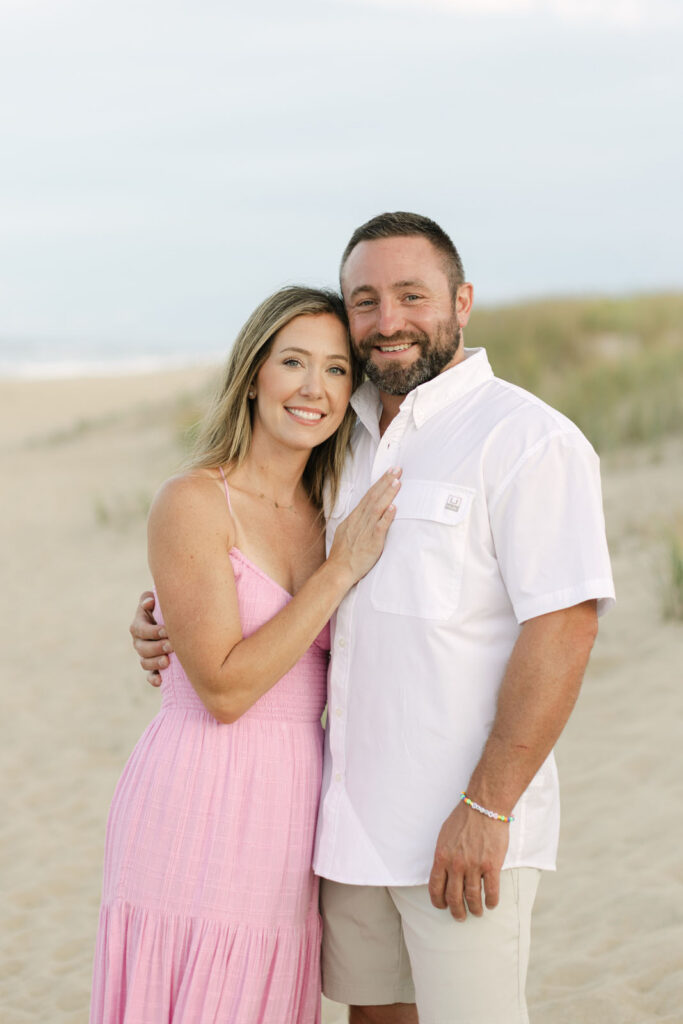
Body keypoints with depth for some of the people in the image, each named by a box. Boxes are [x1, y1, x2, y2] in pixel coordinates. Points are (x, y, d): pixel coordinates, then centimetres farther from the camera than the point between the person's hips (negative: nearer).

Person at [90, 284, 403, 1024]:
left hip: (292, 811, 6)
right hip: (201, 815, -6)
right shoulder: (192, 503, -10)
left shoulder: (322, 517, 11)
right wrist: (339, 571, -15)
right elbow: (224, 688, -16)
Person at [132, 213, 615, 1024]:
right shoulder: (353, 440, 13)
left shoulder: (528, 439, -11)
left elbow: (563, 628, -18)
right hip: (355, 811, 7)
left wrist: (486, 808, -21)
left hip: (464, 831, -7)